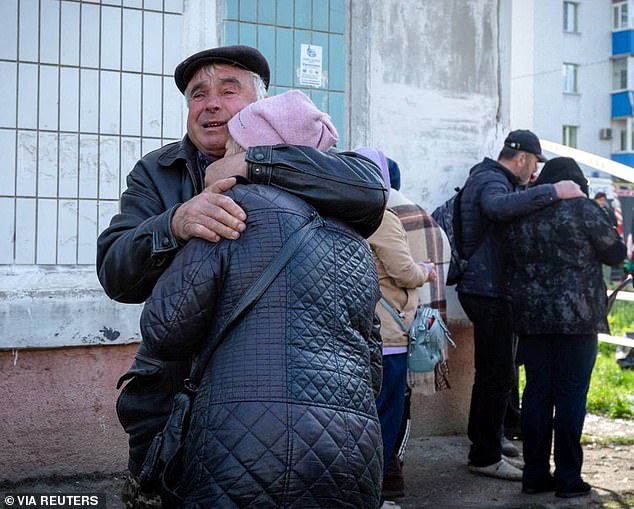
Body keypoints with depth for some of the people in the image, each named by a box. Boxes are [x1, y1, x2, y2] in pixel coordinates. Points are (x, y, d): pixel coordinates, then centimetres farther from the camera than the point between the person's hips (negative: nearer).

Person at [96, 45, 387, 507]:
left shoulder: (292, 170, -1)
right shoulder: (155, 173, 4)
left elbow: (370, 191, -22)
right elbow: (115, 275, -9)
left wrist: (252, 163, -24)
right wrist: (175, 224, -30)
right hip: (173, 395, 2)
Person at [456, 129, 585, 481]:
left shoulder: (487, 177, 18)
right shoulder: (492, 181, -16)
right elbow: (498, 206, -39)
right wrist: (552, 191, -38)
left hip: (483, 289, 11)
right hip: (489, 291, -11)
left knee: (492, 371, 21)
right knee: (499, 374, -5)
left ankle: (481, 440, 34)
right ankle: (485, 456, 2)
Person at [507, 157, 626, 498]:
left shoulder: (522, 214, 8)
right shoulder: (582, 208, -7)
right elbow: (616, 253, 1)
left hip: (530, 316, 5)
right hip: (576, 316, -5)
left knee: (536, 393, 9)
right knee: (571, 395, 1)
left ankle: (535, 474, 14)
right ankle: (568, 478, 6)